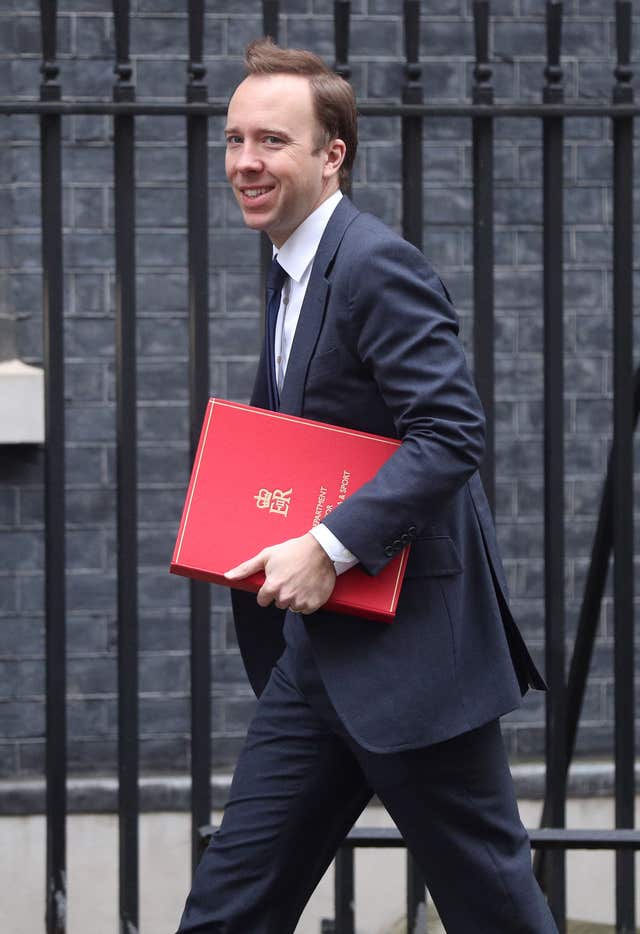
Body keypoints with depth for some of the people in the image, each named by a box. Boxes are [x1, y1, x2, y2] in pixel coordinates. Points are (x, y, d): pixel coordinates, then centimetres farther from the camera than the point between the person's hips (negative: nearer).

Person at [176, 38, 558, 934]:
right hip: (320, 648, 10)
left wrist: (330, 547, -27)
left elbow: (452, 434, -24)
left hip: (409, 646, -9)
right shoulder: (298, 274, 16)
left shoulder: (378, 265, -15)